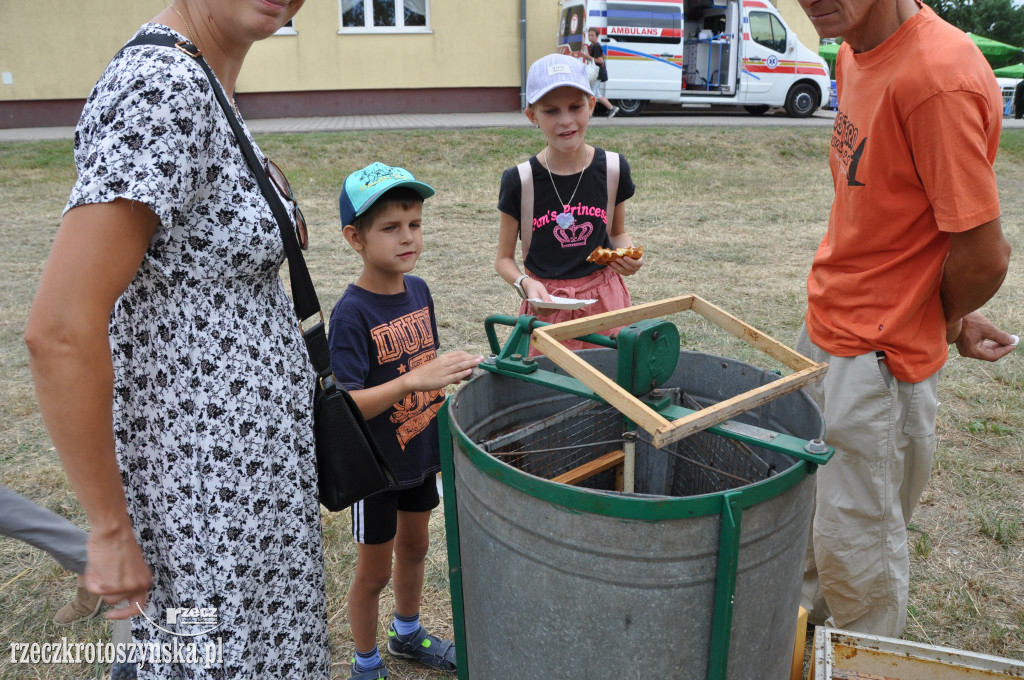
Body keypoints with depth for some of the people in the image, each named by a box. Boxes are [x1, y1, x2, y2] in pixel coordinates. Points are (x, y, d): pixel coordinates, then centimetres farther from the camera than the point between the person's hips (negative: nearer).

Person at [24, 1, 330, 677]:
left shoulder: (193, 87, 7)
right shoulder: (162, 91, -23)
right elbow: (60, 331, -28)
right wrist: (111, 532, -19)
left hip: (241, 458, 9)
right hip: (206, 497, -9)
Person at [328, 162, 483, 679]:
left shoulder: (418, 290, -3)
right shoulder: (351, 314, -24)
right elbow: (345, 405, -30)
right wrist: (413, 381, -40)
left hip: (421, 453, 7)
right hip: (375, 463, -6)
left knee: (414, 547, 25)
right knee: (373, 571, 13)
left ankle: (407, 633, 50)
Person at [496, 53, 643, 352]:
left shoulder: (612, 168, -4)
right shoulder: (520, 181, -9)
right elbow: (504, 259, -1)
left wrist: (627, 253, -9)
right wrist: (525, 284, -20)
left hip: (605, 300, 2)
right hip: (546, 304, -1)